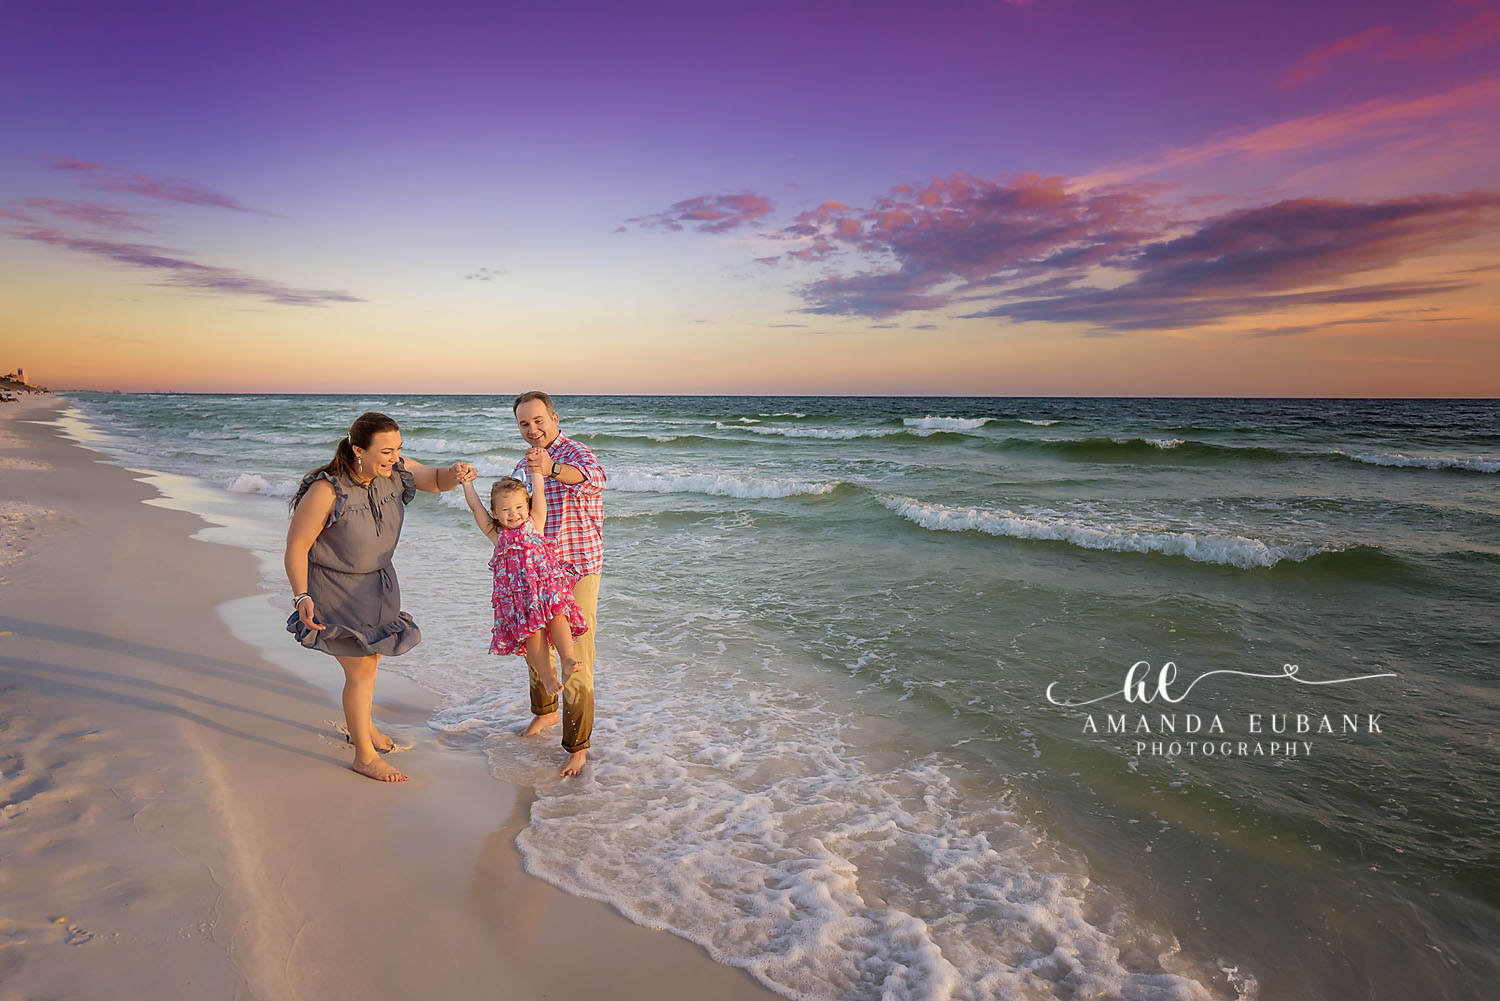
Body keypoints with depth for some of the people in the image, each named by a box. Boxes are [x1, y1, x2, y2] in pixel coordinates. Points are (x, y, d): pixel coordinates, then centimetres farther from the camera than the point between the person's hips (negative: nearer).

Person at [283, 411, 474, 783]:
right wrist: (301, 598, -28)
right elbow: (296, 546, -21)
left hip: (378, 581, 7)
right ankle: (364, 756, 13)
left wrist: (457, 473, -22)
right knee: (361, 671, -5)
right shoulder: (325, 491, -30)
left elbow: (436, 480, 1)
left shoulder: (395, 472, -15)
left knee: (372, 657, 22)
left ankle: (362, 725, 46)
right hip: (335, 590, -7)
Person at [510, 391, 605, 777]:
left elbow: (595, 477, -41)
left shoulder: (574, 453, -14)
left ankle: (577, 746, 8)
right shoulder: (523, 466, 12)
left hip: (577, 573, -8)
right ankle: (545, 711, 47)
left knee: (576, 664, -5)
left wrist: (551, 468, -58)